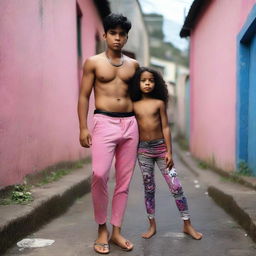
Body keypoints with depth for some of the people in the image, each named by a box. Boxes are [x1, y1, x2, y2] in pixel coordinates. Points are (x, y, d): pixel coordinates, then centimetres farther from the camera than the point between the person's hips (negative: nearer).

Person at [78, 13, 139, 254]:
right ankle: (102, 228, 1)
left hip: (130, 124, 4)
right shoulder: (93, 62, 4)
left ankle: (116, 231, 14)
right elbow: (84, 96, 2)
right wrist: (83, 128, -7)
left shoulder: (133, 65, 13)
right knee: (99, 174, -18)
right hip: (104, 122, -3)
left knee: (124, 180, 4)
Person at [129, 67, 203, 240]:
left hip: (161, 147, -1)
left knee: (176, 187, -3)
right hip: (143, 149, 1)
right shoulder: (133, 106, 3)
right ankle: (152, 226, 20)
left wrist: (169, 152, -5)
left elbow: (165, 128, -1)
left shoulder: (159, 103, 0)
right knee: (149, 189, 8)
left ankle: (187, 225, 7)